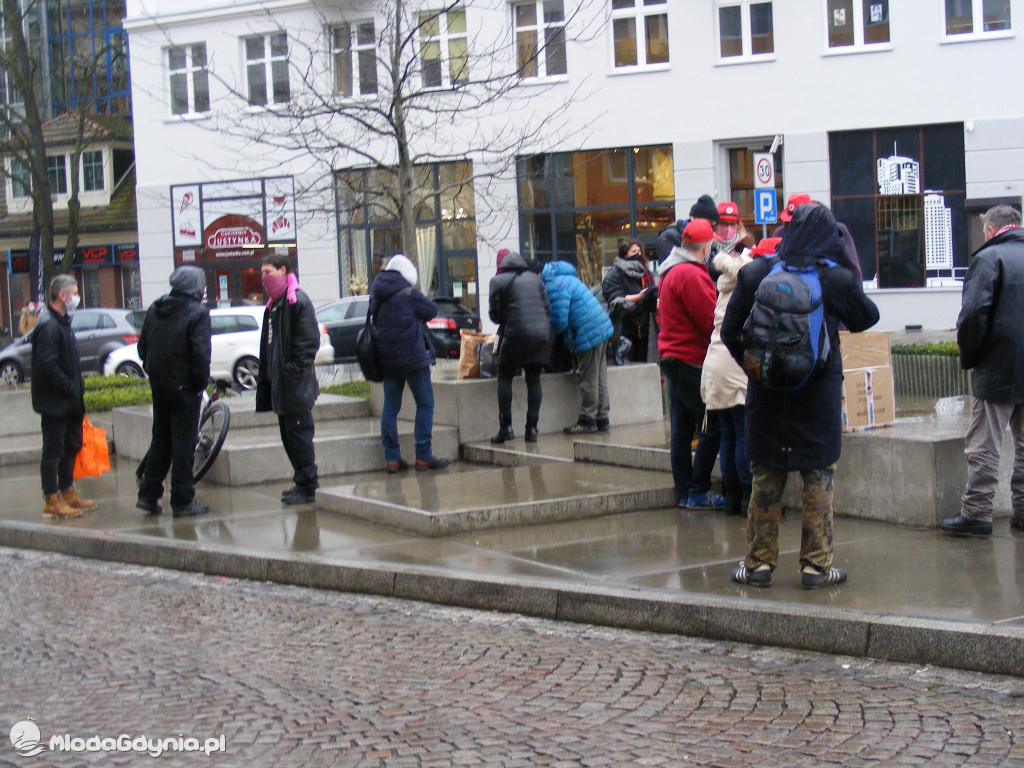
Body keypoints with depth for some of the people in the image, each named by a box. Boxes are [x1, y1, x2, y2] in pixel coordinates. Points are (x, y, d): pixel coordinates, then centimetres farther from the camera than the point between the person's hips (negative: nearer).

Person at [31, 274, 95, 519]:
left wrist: (78, 390, 14)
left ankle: (67, 492, 26)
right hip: (54, 402, -10)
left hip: (69, 402, 10)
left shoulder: (63, 323, 16)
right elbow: (47, 364, -25)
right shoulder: (48, 326, -17)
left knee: (71, 446, 16)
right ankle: (52, 501, 0)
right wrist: (71, 388, -20)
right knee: (53, 450, -4)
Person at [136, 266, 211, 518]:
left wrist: (154, 373, 17)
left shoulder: (155, 310, 7)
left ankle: (148, 495, 18)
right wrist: (201, 383, -9)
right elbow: (200, 354, -19)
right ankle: (183, 502, 3)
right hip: (184, 386, -6)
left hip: (159, 386, 6)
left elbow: (142, 347, 10)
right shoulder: (197, 313, -13)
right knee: (184, 443, -1)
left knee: (160, 440, 17)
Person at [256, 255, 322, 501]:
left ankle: (307, 486, -1)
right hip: (281, 384, 10)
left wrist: (294, 370, -20)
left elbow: (309, 342, -17)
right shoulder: (274, 304, 18)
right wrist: (267, 376, 18)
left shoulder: (298, 301, -12)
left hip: (297, 385, -10)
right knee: (288, 435, 12)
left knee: (299, 434, -6)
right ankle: (303, 483, 20)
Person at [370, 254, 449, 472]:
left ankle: (392, 458, 6)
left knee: (390, 406, 9)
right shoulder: (407, 294, -13)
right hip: (412, 356, -6)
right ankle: (423, 456, -1)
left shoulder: (377, 294, 7)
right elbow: (431, 310, -6)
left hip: (387, 359, 6)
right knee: (425, 404, 2)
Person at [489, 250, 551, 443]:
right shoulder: (534, 278, 15)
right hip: (542, 332, 4)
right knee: (534, 379, 11)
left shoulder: (498, 281, 2)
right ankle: (532, 429, 8)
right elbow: (547, 309, 14)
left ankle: (506, 427, -1)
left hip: (516, 333, -4)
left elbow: (496, 315, 2)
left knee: (504, 377, 8)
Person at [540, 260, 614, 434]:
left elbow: (559, 321, -18)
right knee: (599, 378, 14)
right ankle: (601, 419, 21)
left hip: (589, 333, -10)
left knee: (588, 380, -1)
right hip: (602, 326, 10)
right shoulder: (562, 277, 15)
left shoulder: (554, 286, -18)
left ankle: (587, 420, 5)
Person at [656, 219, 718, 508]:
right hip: (691, 360, -10)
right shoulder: (691, 275, -16)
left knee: (681, 427, 10)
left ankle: (685, 492, 13)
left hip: (671, 356, 10)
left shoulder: (670, 272, 17)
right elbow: (710, 321, -17)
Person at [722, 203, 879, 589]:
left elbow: (730, 332, 1)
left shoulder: (753, 274, -4)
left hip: (766, 391, 2)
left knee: (765, 477, 10)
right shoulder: (837, 279, -10)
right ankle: (816, 564, 7)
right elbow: (867, 318, 8)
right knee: (819, 477, 6)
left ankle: (759, 562, 13)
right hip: (819, 391, -2)